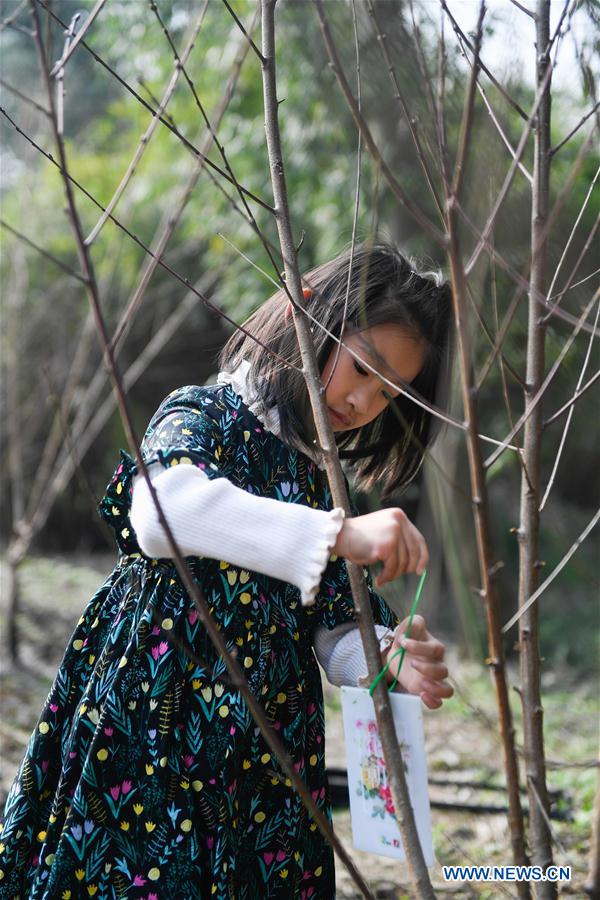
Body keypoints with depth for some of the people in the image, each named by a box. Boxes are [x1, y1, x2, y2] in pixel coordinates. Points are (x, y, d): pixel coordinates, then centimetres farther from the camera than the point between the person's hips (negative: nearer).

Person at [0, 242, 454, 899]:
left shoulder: (328, 483, 13)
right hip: (152, 737, -5)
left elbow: (334, 629, 9)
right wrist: (337, 534, -36)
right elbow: (163, 510, -30)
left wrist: (386, 658, -14)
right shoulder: (202, 416, -6)